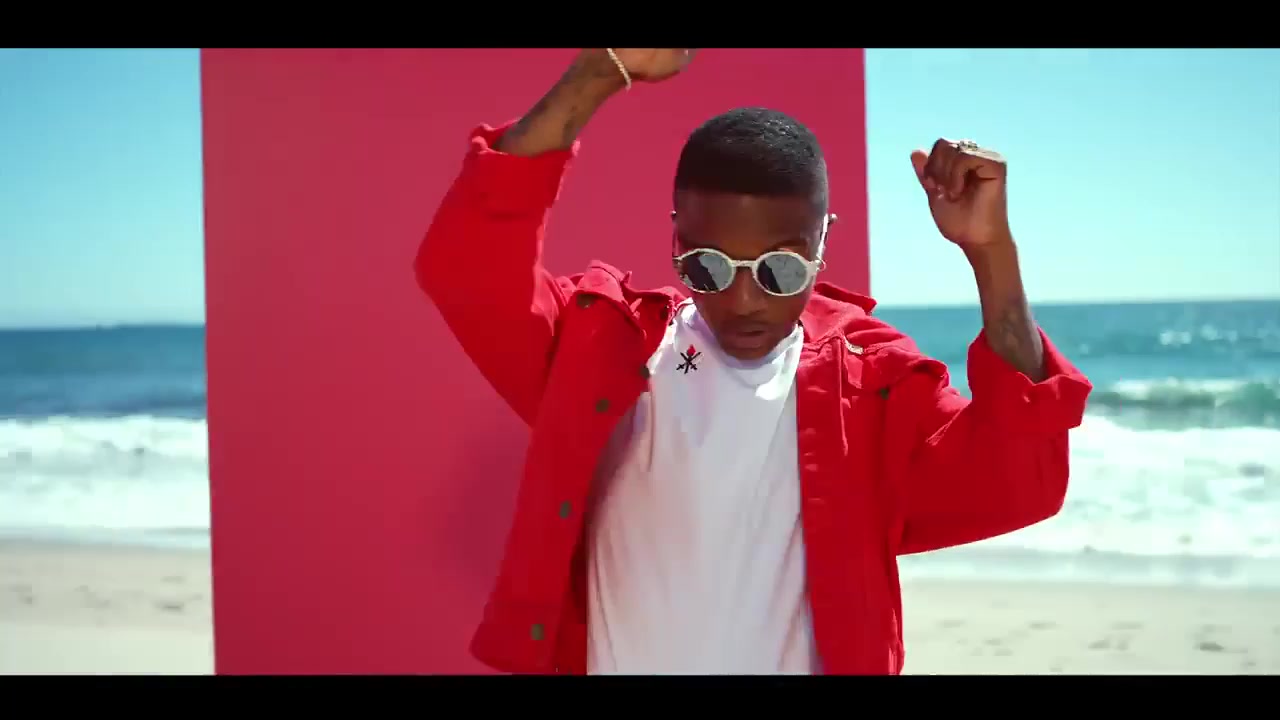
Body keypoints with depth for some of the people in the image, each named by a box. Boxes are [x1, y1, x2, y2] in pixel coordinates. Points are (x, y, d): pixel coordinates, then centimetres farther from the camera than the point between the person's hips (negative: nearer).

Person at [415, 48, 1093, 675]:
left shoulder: (870, 384, -6)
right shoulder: (603, 348, -7)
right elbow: (464, 265, -19)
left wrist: (989, 251, -25)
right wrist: (599, 72, -26)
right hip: (612, 658, 0)